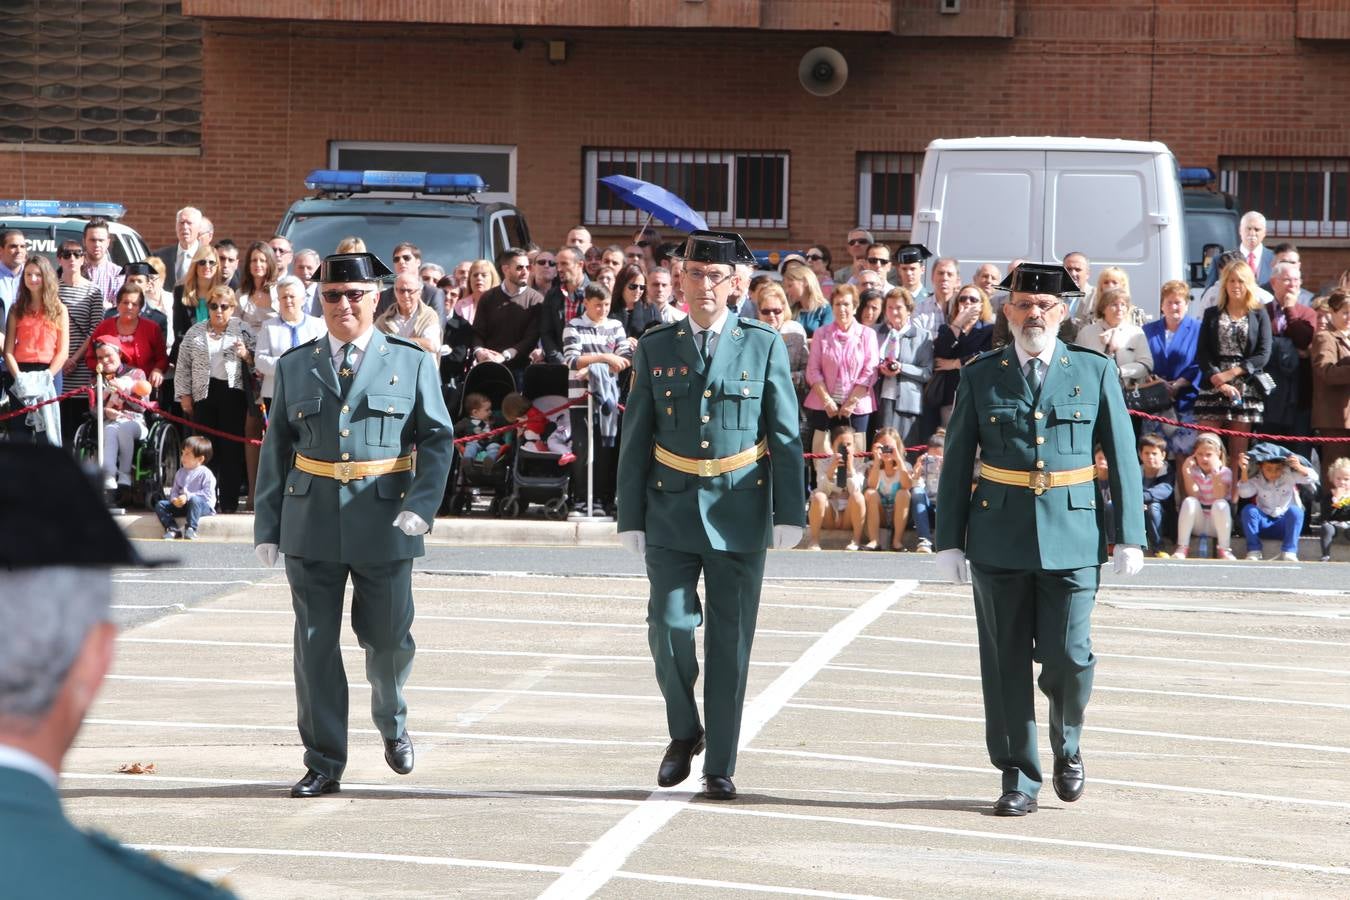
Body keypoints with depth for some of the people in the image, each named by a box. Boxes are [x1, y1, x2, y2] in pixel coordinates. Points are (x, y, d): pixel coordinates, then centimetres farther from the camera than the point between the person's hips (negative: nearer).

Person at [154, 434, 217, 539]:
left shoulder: (205, 473, -10)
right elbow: (174, 489, 14)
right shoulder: (180, 473, 13)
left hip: (203, 505, -7)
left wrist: (188, 496, -25)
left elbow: (207, 494, -18)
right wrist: (174, 498, -11)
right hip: (181, 505, 7)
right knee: (160, 505, -8)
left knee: (194, 500, -41)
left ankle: (190, 529, -39)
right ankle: (172, 529, -19)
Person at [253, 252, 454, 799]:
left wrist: (422, 504, -13)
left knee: (389, 640, 6)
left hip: (384, 525, -1)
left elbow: (437, 440, 2)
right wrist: (267, 525, 4)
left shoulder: (412, 364, 4)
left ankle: (391, 723, 37)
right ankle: (324, 765, 7)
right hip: (312, 524, 1)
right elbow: (276, 448, 10)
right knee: (315, 644, 0)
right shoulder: (294, 367, 9)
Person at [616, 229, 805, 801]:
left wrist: (789, 513, -4)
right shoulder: (655, 348, 5)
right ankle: (684, 731, 18)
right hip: (671, 512, 1)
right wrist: (630, 517, 3)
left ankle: (720, 766, 10)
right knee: (669, 628, -7)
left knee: (730, 643, 2)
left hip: (739, 514, -1)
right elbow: (635, 440, 7)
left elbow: (786, 436, 2)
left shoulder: (763, 346, 2)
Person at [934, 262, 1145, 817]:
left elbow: (1122, 458, 5)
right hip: (999, 539, 1)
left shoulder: (1095, 373, 5)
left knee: (1068, 656, -5)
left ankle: (1067, 748, 24)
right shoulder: (980, 376, 6)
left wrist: (1129, 536, -1)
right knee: (1006, 662, 2)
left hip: (1072, 540, -1)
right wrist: (949, 540, 2)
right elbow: (957, 461, 7)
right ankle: (1019, 778, 11)